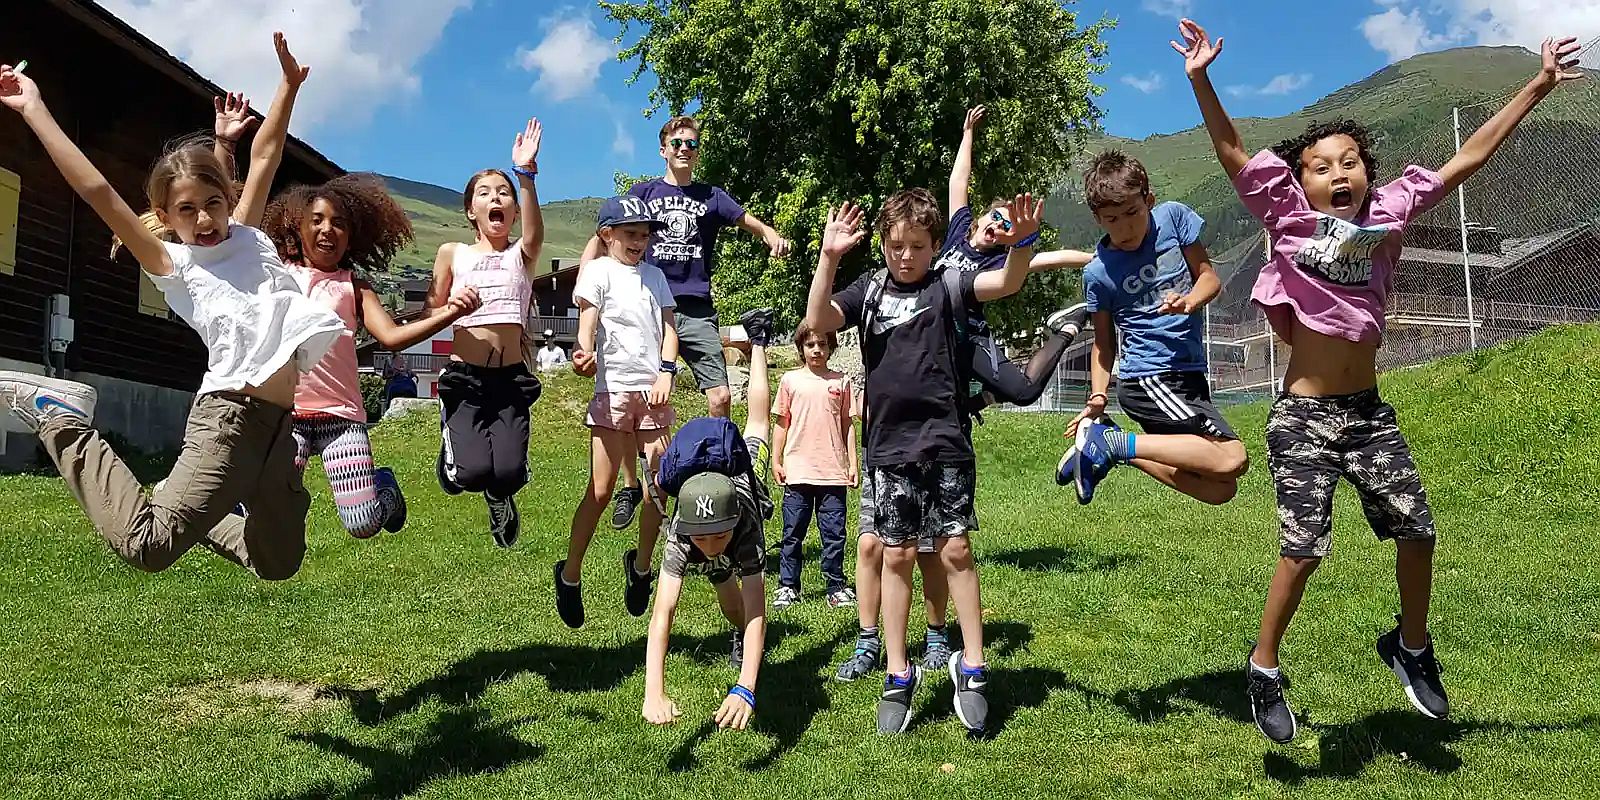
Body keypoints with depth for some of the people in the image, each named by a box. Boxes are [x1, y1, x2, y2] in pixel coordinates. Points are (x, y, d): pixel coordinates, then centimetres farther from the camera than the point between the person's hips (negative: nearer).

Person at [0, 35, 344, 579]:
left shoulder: (249, 238, 19)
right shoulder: (173, 266, 6)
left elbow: (264, 159, 21)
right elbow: (98, 193, -2)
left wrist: (289, 85, 19)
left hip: (286, 413, 5)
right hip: (232, 410, -5)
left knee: (278, 565, 9)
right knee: (147, 546, -11)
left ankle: (201, 518, 36)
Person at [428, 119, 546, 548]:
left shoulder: (522, 254, 8)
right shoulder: (452, 253, 9)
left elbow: (534, 232, -16)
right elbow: (433, 313, 13)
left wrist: (525, 174, -32)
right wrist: (453, 307, -11)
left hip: (511, 378, 0)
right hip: (464, 377, 0)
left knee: (508, 473, -19)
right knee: (474, 471, -21)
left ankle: (499, 497, 22)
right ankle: (453, 441, 19)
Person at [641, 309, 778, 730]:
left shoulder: (746, 530, -50)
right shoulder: (679, 539, -47)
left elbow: (757, 612, -57)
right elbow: (663, 613, -55)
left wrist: (744, 690, -69)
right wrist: (654, 694, -68)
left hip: (741, 472, 0)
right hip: (702, 475, 0)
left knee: (757, 421, 28)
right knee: (726, 591, 6)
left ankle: (758, 342, 49)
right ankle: (741, 636, 41)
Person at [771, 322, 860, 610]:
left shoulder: (842, 382, 6)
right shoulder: (790, 380, 5)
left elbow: (848, 424, 9)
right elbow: (781, 423, 8)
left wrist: (853, 463, 6)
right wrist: (776, 461, 5)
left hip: (833, 471, 0)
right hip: (798, 470, 0)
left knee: (834, 532, 4)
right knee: (793, 532, 6)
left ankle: (836, 587, 13)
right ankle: (787, 586, 15)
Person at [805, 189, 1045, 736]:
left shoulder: (945, 287, 1)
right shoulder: (869, 290, 6)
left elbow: (1007, 283, -14)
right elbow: (818, 321, -8)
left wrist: (1023, 243, -34)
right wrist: (829, 258, -19)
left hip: (944, 441, -1)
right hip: (889, 445, 2)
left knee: (955, 551, 0)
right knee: (897, 556, 6)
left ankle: (971, 665, 15)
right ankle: (899, 675, 16)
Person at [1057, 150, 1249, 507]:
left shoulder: (1173, 217, 0)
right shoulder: (1098, 272, -8)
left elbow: (1208, 276, 5)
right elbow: (1104, 343, 2)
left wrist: (1189, 301, -17)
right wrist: (1097, 396, -12)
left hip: (1189, 374, 6)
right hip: (1149, 379, -6)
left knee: (1221, 491, 7)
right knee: (1233, 459, -21)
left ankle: (1112, 448, 8)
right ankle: (1114, 442, -13)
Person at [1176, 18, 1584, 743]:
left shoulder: (1388, 212, 4)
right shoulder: (1290, 218, -6)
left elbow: (1467, 158, 8)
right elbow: (1232, 155, -14)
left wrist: (1539, 86, 11)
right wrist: (1201, 80, -25)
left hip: (1369, 411, 5)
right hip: (1303, 416, -4)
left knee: (1416, 531, 6)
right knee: (1304, 546, -11)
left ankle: (1411, 647, 31)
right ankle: (1264, 667, 8)